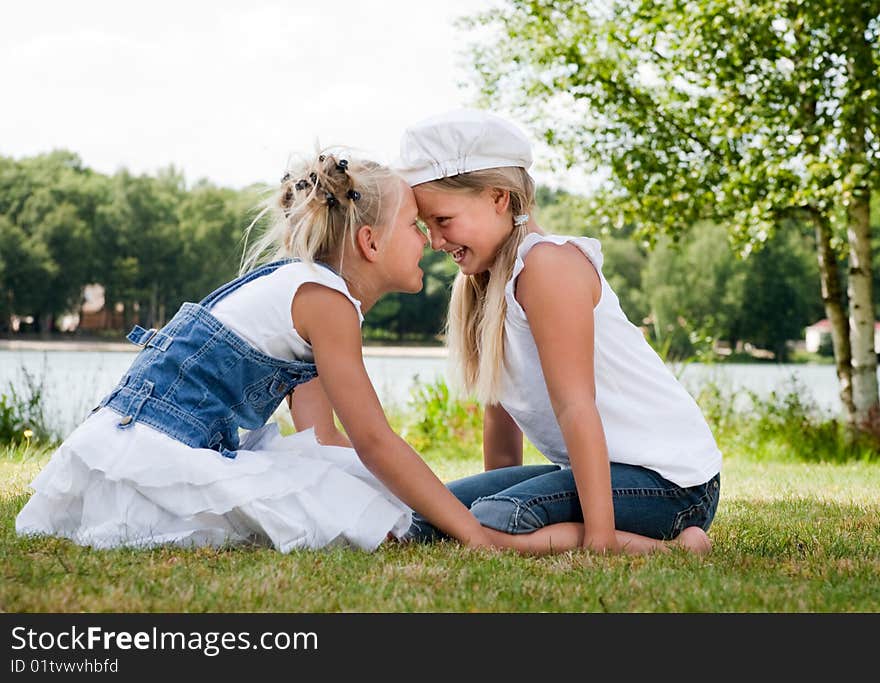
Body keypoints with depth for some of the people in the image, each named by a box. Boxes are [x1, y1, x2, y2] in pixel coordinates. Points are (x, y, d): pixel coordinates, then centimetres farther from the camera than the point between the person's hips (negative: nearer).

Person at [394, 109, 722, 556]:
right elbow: (499, 411, 13)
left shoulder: (547, 263, -16)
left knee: (491, 527, -30)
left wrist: (599, 536, -26)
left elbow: (575, 408, -23)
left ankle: (665, 548, -16)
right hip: (601, 469, 10)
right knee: (424, 518, 2)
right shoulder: (483, 278, 12)